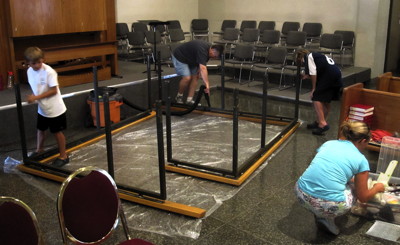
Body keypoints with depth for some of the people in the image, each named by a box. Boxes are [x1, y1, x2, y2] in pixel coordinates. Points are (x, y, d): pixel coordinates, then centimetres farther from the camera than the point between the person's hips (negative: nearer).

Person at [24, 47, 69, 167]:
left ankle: (63, 156, 21)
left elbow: (54, 90, -23)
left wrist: (36, 97, -26)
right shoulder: (29, 71, -3)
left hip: (55, 109, -7)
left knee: (57, 132, 5)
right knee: (41, 129, 23)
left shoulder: (49, 72, -24)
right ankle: (39, 150, 47)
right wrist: (33, 97, -5)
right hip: (42, 108, 7)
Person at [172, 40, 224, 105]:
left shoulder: (208, 48, -5)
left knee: (195, 77, -1)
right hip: (179, 57, -9)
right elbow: (203, 69, -44)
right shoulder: (202, 50, -34)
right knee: (187, 78, -20)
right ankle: (179, 96, 3)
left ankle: (189, 100, 1)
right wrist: (207, 85, -49)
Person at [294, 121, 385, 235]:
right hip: (328, 205, -4)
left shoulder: (328, 143, 15)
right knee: (354, 187, 24)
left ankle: (320, 214, 19)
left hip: (302, 195, 5)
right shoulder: (361, 160, 3)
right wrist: (377, 188, 33)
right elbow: (363, 198, 12)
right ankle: (327, 217, 9)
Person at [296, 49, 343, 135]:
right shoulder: (318, 56, 33)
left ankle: (322, 124, -16)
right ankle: (320, 121, 28)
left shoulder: (308, 57, 8)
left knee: (316, 98, -8)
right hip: (337, 73, 9)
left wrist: (313, 89, 0)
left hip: (328, 75, -9)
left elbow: (313, 73, -4)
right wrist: (307, 76, 28)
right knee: (326, 100, 18)